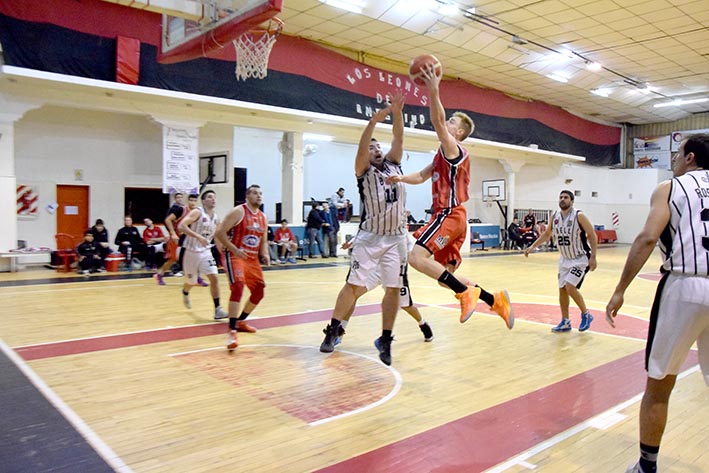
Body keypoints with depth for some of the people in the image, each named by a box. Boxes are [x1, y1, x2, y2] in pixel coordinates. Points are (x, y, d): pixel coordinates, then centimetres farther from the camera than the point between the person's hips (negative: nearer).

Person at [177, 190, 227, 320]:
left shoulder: (216, 218, 4)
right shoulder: (197, 212, -16)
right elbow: (181, 226, -27)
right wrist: (198, 237, -36)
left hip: (205, 252, 4)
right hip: (191, 251, -4)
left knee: (214, 278, -11)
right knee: (192, 282, 11)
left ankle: (217, 309, -7)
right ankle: (185, 293, 47)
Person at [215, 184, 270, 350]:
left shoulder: (263, 217, 10)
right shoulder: (238, 211, -12)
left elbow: (263, 240, 19)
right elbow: (219, 232, -15)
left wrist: (265, 254, -2)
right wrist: (235, 250, -23)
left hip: (252, 258, 8)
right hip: (234, 255, -8)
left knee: (259, 291, 10)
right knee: (238, 286, -26)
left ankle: (240, 321, 32)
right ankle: (232, 331, -22)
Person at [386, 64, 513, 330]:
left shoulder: (453, 148, -4)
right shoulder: (444, 155, 23)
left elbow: (437, 122, -21)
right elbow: (421, 177, 24)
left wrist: (434, 92, -31)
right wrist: (400, 178, 5)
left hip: (449, 215, -10)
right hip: (449, 216, 10)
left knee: (417, 256, -25)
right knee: (446, 275, 11)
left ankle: (466, 292, -21)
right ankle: (495, 300, 15)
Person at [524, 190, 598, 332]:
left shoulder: (579, 216, -18)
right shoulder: (554, 217, -1)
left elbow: (592, 235, -13)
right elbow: (546, 234, 14)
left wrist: (593, 257, -19)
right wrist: (532, 247, 6)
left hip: (581, 259, -6)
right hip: (565, 259, 7)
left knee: (570, 287, -18)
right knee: (562, 290, 7)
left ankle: (586, 315, 6)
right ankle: (565, 322, 19)